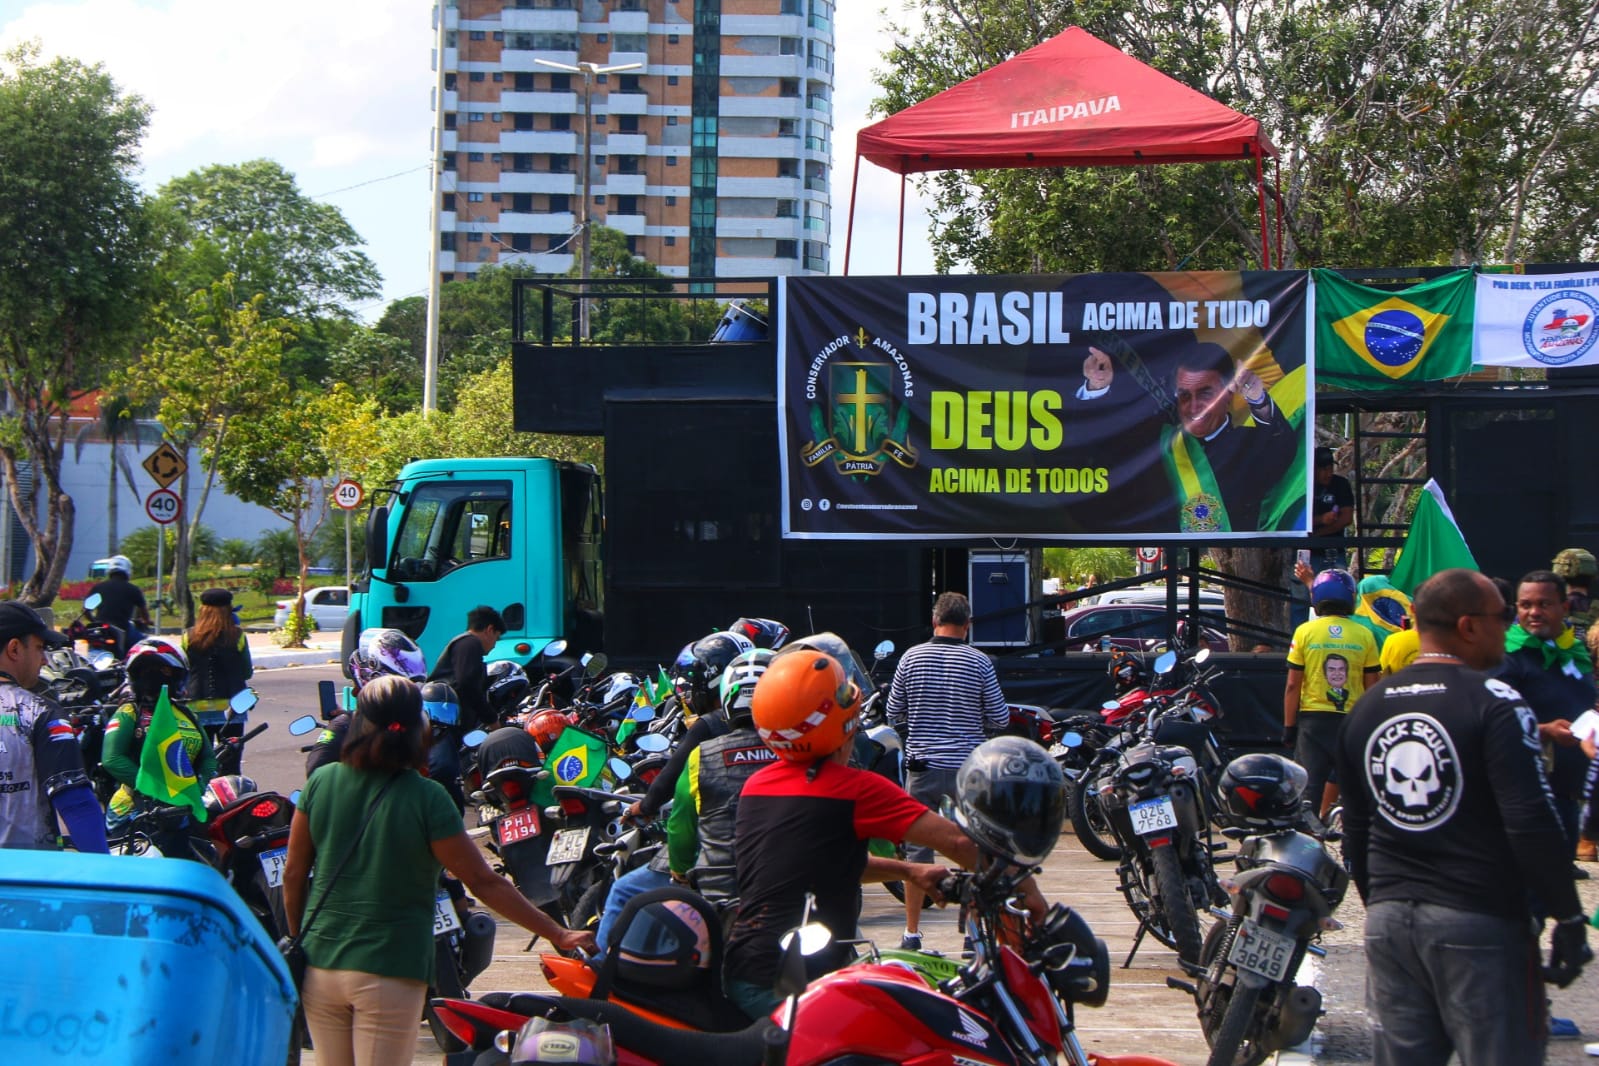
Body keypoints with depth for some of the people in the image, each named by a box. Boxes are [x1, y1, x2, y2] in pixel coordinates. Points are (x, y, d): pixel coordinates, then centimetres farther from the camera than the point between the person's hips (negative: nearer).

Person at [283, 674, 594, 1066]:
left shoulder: (321, 781, -1)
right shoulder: (426, 798, -12)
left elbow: (293, 874, 5)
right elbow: (484, 883, -10)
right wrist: (557, 934, -5)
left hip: (320, 964, 4)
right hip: (388, 972, -4)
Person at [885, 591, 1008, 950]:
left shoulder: (911, 657, -1)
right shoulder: (979, 662, -5)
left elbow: (894, 713, 5)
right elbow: (1000, 719, -1)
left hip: (922, 764, 1)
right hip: (968, 766, -1)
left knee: (917, 848, 7)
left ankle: (912, 933, 9)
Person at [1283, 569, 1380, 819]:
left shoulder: (1305, 632, -4)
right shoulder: (1364, 635, -2)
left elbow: (1292, 685, -4)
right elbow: (1371, 686, 2)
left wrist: (1288, 725, 2)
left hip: (1313, 717, -1)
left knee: (1310, 785, 1)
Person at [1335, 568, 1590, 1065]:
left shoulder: (1366, 709, 10)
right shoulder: (1494, 702, -11)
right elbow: (1532, 824, -15)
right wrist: (1568, 917, -8)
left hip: (1388, 918, 6)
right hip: (1479, 922, -6)